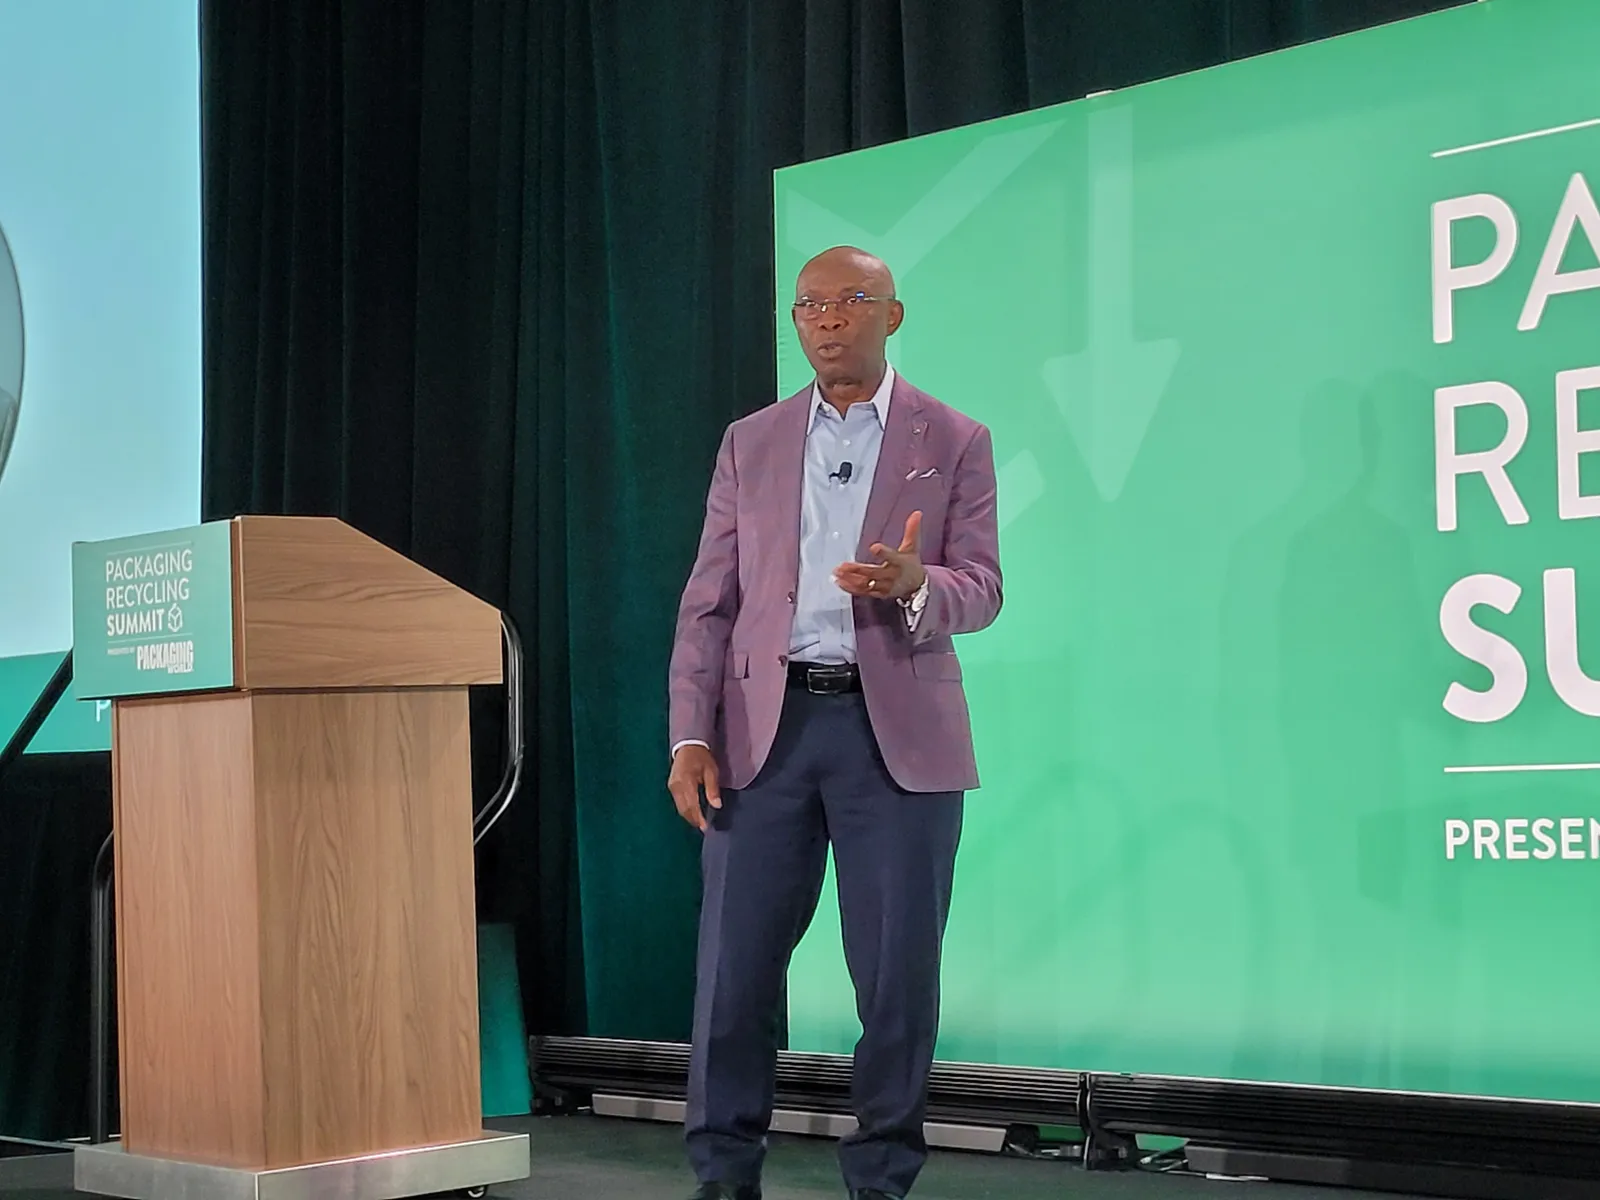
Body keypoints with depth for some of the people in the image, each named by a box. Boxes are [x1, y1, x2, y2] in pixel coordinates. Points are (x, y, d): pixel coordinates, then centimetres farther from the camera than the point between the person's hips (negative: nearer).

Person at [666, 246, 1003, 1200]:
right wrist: (693, 736, -1)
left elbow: (981, 590, 1)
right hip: (767, 726, 2)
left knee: (898, 972, 1)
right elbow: (710, 602, 9)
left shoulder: (955, 443, 6)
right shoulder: (751, 443, 13)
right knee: (736, 965, 1)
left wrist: (913, 585, -22)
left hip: (897, 730, -1)